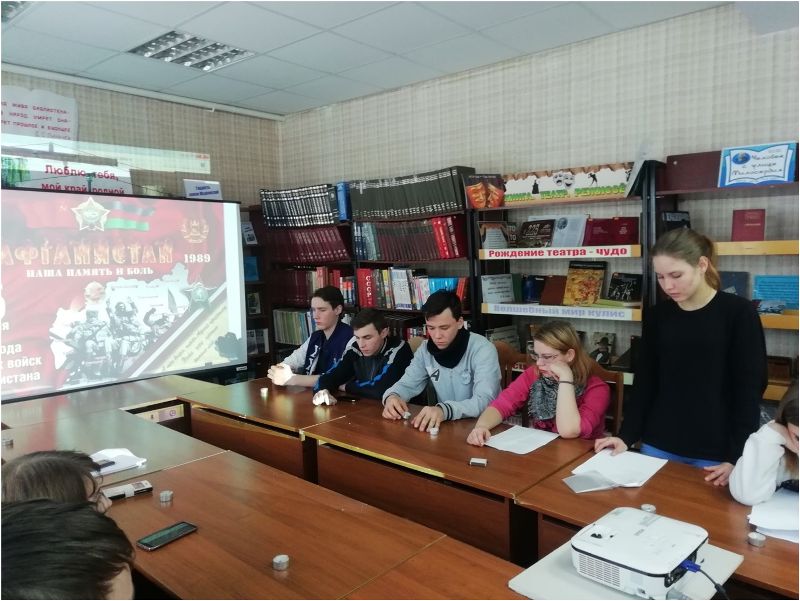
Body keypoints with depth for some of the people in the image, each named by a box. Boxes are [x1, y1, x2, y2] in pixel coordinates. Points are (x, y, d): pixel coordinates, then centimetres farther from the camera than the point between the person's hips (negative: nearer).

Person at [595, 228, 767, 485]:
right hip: (659, 445, 3)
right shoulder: (656, 315, 3)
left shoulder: (739, 313, -7)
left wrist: (738, 457, -12)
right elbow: (645, 382, 8)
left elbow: (749, 390, -7)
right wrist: (626, 435, 1)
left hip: (717, 452, -3)